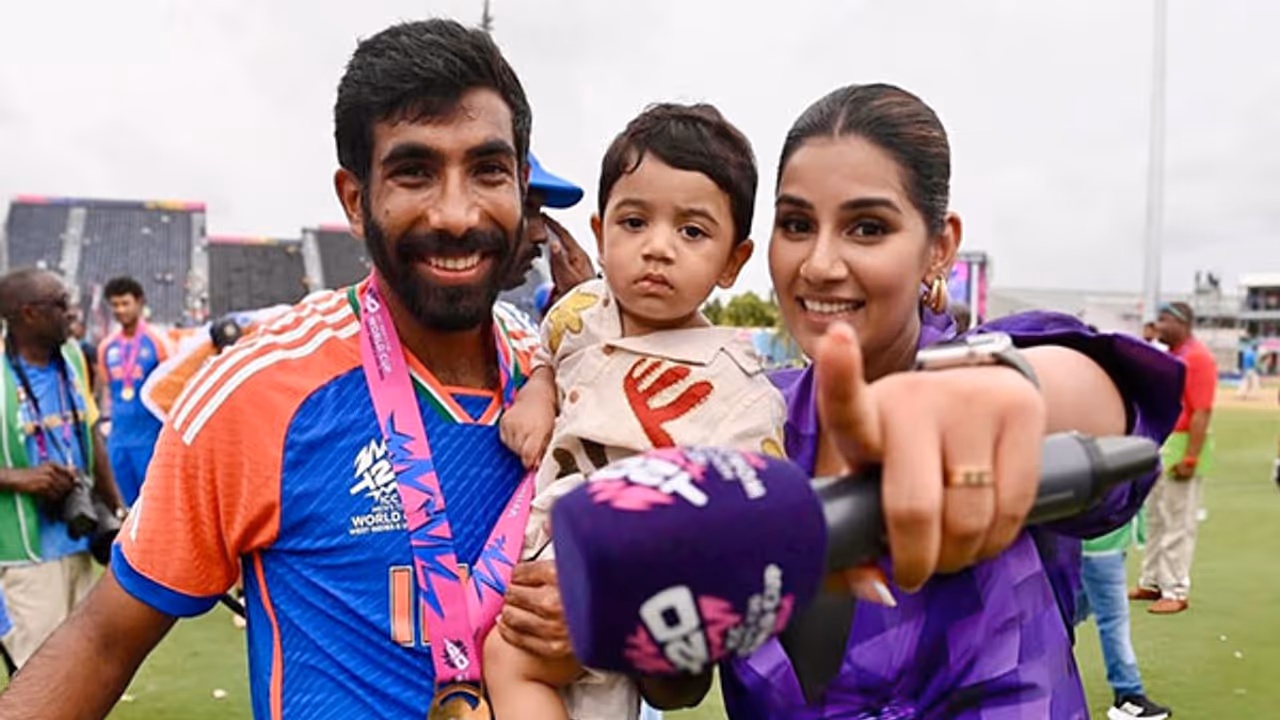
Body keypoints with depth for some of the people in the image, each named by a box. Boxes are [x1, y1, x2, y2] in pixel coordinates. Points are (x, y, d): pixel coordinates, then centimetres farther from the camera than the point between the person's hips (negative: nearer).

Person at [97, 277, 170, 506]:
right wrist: (108, 418, 12)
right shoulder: (106, 347, 10)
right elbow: (107, 389, 19)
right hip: (118, 436, 5)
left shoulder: (156, 342, -3)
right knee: (123, 500, 9)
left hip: (150, 434, -4)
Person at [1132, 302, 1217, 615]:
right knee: (1155, 519, 15)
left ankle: (1175, 592, 5)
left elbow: (1202, 412, -20)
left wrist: (1190, 458, -24)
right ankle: (1152, 583, 25)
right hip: (1157, 446, 9)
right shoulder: (1167, 355, 13)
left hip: (1182, 446, -9)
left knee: (1178, 523, -2)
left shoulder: (1198, 357, -14)